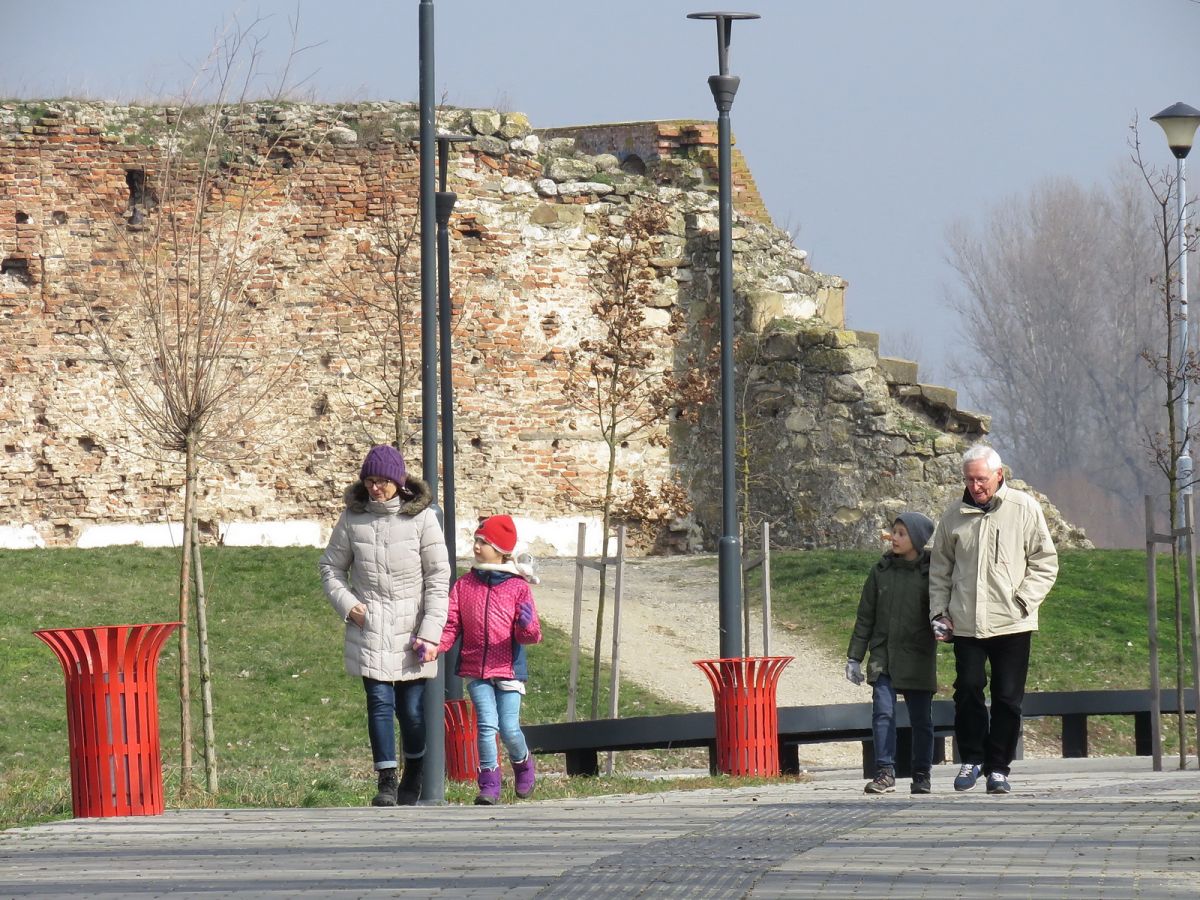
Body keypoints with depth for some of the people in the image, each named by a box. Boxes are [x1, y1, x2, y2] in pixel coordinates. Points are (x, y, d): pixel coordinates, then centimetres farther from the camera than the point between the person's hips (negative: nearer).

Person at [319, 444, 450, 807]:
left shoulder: (421, 518, -3)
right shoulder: (352, 517, 3)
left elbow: (438, 578, -2)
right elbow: (331, 566, 16)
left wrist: (430, 632, -8)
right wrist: (346, 603, -2)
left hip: (411, 628, -1)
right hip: (369, 628, 1)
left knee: (411, 708, 3)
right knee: (380, 702, -9)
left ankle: (413, 778, 23)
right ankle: (386, 782, -7)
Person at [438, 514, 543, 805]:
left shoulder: (518, 587, -2)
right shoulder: (464, 585, 6)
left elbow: (530, 636, -4)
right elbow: (451, 625, 4)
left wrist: (527, 625, -27)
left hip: (509, 669, -2)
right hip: (476, 669, 2)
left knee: (509, 728, -5)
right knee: (487, 724, -10)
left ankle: (522, 762, 28)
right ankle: (489, 784, 0)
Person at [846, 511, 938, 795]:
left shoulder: (931, 572, -1)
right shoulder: (881, 571, 6)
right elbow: (865, 617, 9)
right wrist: (854, 656, 7)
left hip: (918, 657, -1)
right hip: (883, 656, 1)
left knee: (921, 718, 5)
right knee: (883, 712, -9)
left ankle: (921, 775, 13)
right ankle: (885, 772, -9)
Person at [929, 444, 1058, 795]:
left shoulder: (1024, 508, -1)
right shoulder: (955, 515, 6)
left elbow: (1045, 562, 2)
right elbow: (939, 568, 16)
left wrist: (1022, 602, -9)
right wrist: (939, 611, 6)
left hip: (1011, 622, -2)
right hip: (966, 622, 2)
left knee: (1008, 698, 1)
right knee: (968, 690, -4)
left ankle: (998, 767, 10)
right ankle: (971, 758, 11)